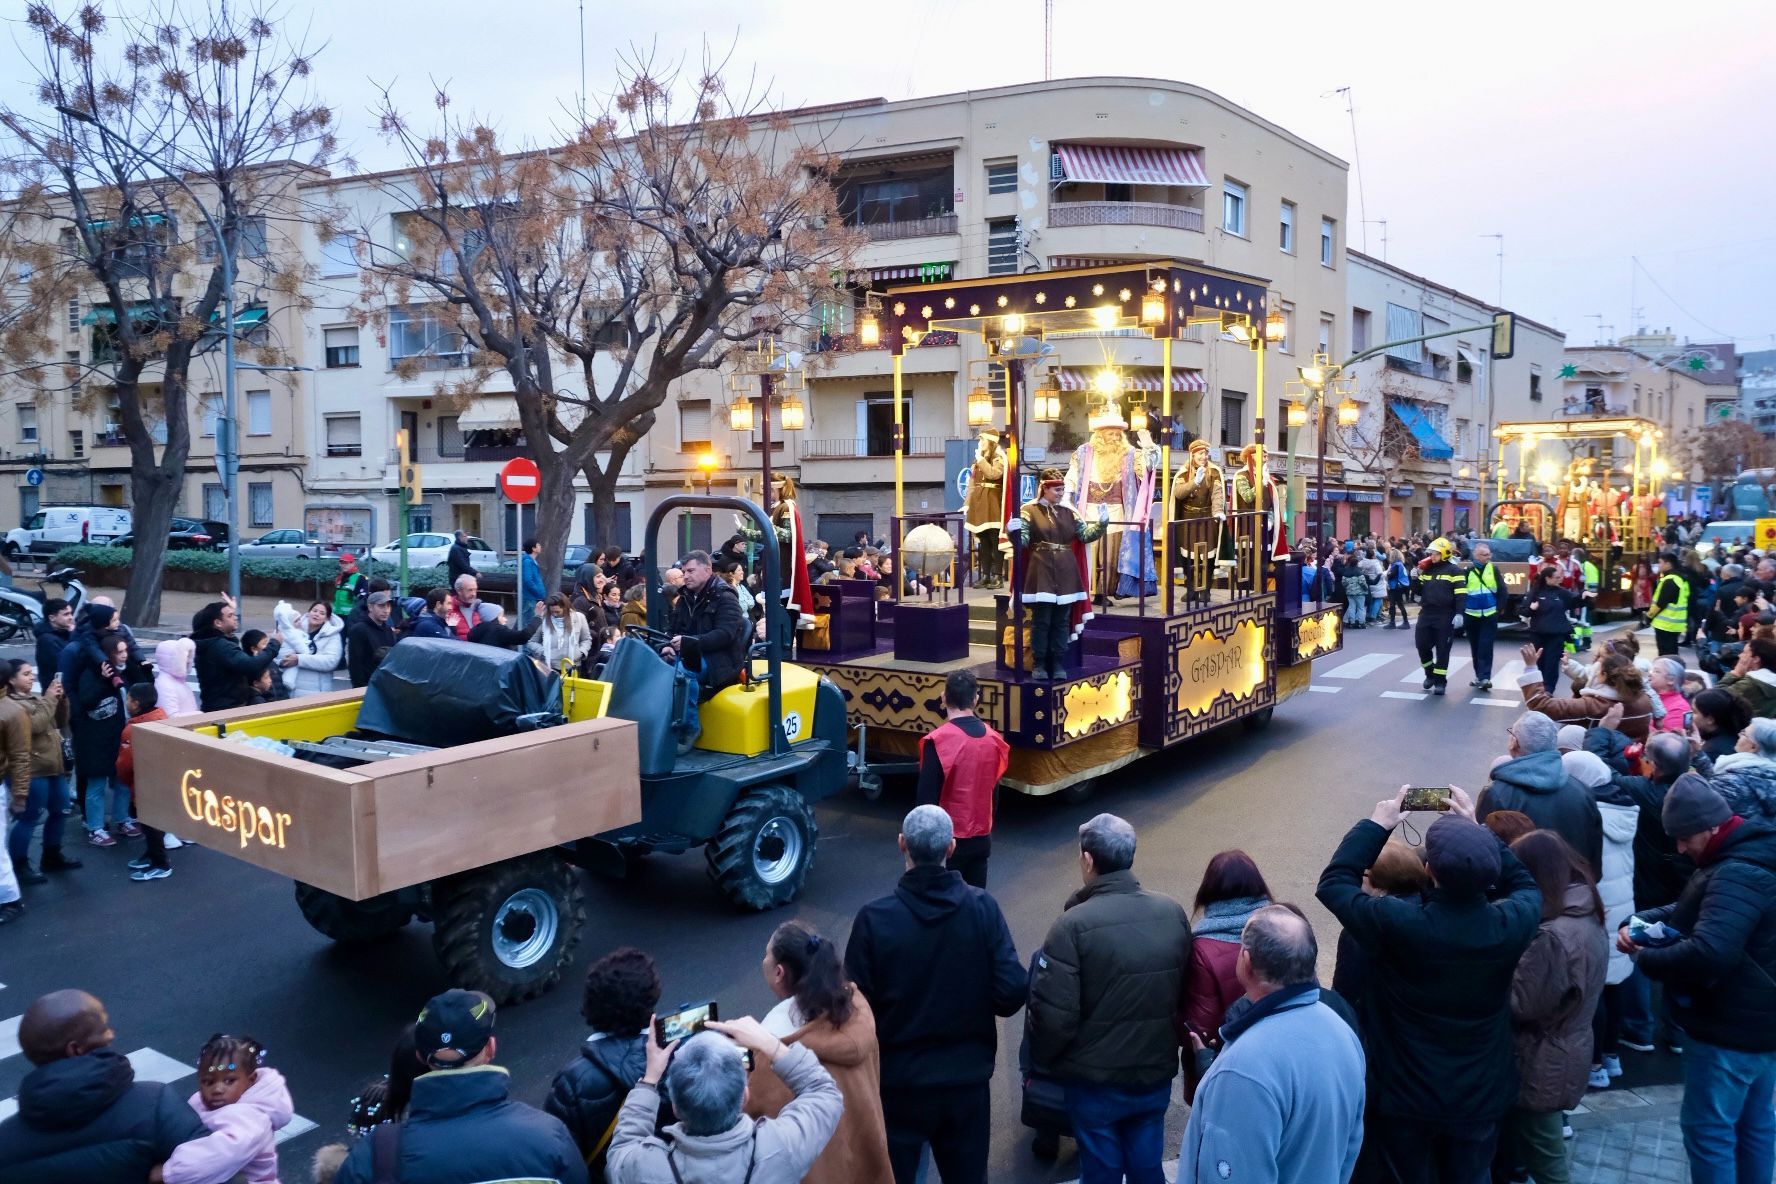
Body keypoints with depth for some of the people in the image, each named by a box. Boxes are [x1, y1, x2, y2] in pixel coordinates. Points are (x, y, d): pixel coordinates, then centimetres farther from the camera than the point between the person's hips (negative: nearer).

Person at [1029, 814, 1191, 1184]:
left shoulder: (1073, 925, -23)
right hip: (1157, 1074, 4)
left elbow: (1054, 1013, -22)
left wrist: (1041, 1060, -3)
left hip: (1096, 1080, -4)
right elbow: (1185, 994, 4)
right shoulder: (1174, 913, -6)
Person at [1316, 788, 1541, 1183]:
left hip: (1405, 1097, -3)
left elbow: (1333, 883, -13)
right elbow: (1525, 886, 4)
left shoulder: (1397, 924, -31)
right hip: (1480, 1096, 3)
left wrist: (1376, 825, -8)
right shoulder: (1511, 924, -21)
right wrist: (1478, 830, 2)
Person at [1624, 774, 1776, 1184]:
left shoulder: (1737, 874, -28)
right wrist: (1642, 921, -1)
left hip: (1730, 1028, -10)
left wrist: (1645, 958, -22)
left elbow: (1707, 953, -38)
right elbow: (1696, 912, 16)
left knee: (1708, 1128, 2)